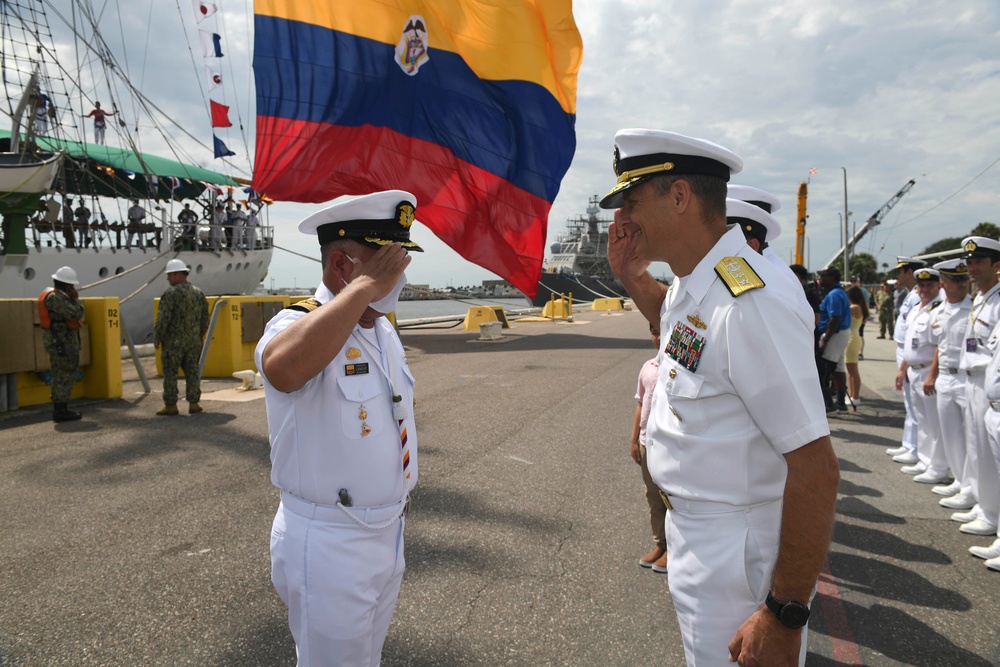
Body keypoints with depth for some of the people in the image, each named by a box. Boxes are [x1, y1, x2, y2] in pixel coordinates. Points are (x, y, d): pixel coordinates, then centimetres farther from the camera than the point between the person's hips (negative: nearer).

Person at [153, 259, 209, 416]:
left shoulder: (171, 294, -12)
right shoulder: (198, 293, 8)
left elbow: (163, 319, -14)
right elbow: (205, 319, 12)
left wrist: (157, 338, -4)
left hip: (173, 342, -5)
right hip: (194, 342, 6)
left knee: (170, 373, 2)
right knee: (193, 371, 9)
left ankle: (170, 405, 6)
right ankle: (194, 404, 9)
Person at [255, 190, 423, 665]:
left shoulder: (384, 330, 6)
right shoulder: (297, 323, -21)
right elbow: (282, 368, -48)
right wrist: (364, 286, -38)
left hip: (389, 532, 8)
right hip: (329, 543, -8)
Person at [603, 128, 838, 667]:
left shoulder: (749, 300, -29)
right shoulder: (693, 281, 1)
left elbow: (816, 469, -29)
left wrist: (784, 616, -24)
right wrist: (631, 277, 8)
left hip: (735, 551, -9)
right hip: (692, 528, 9)